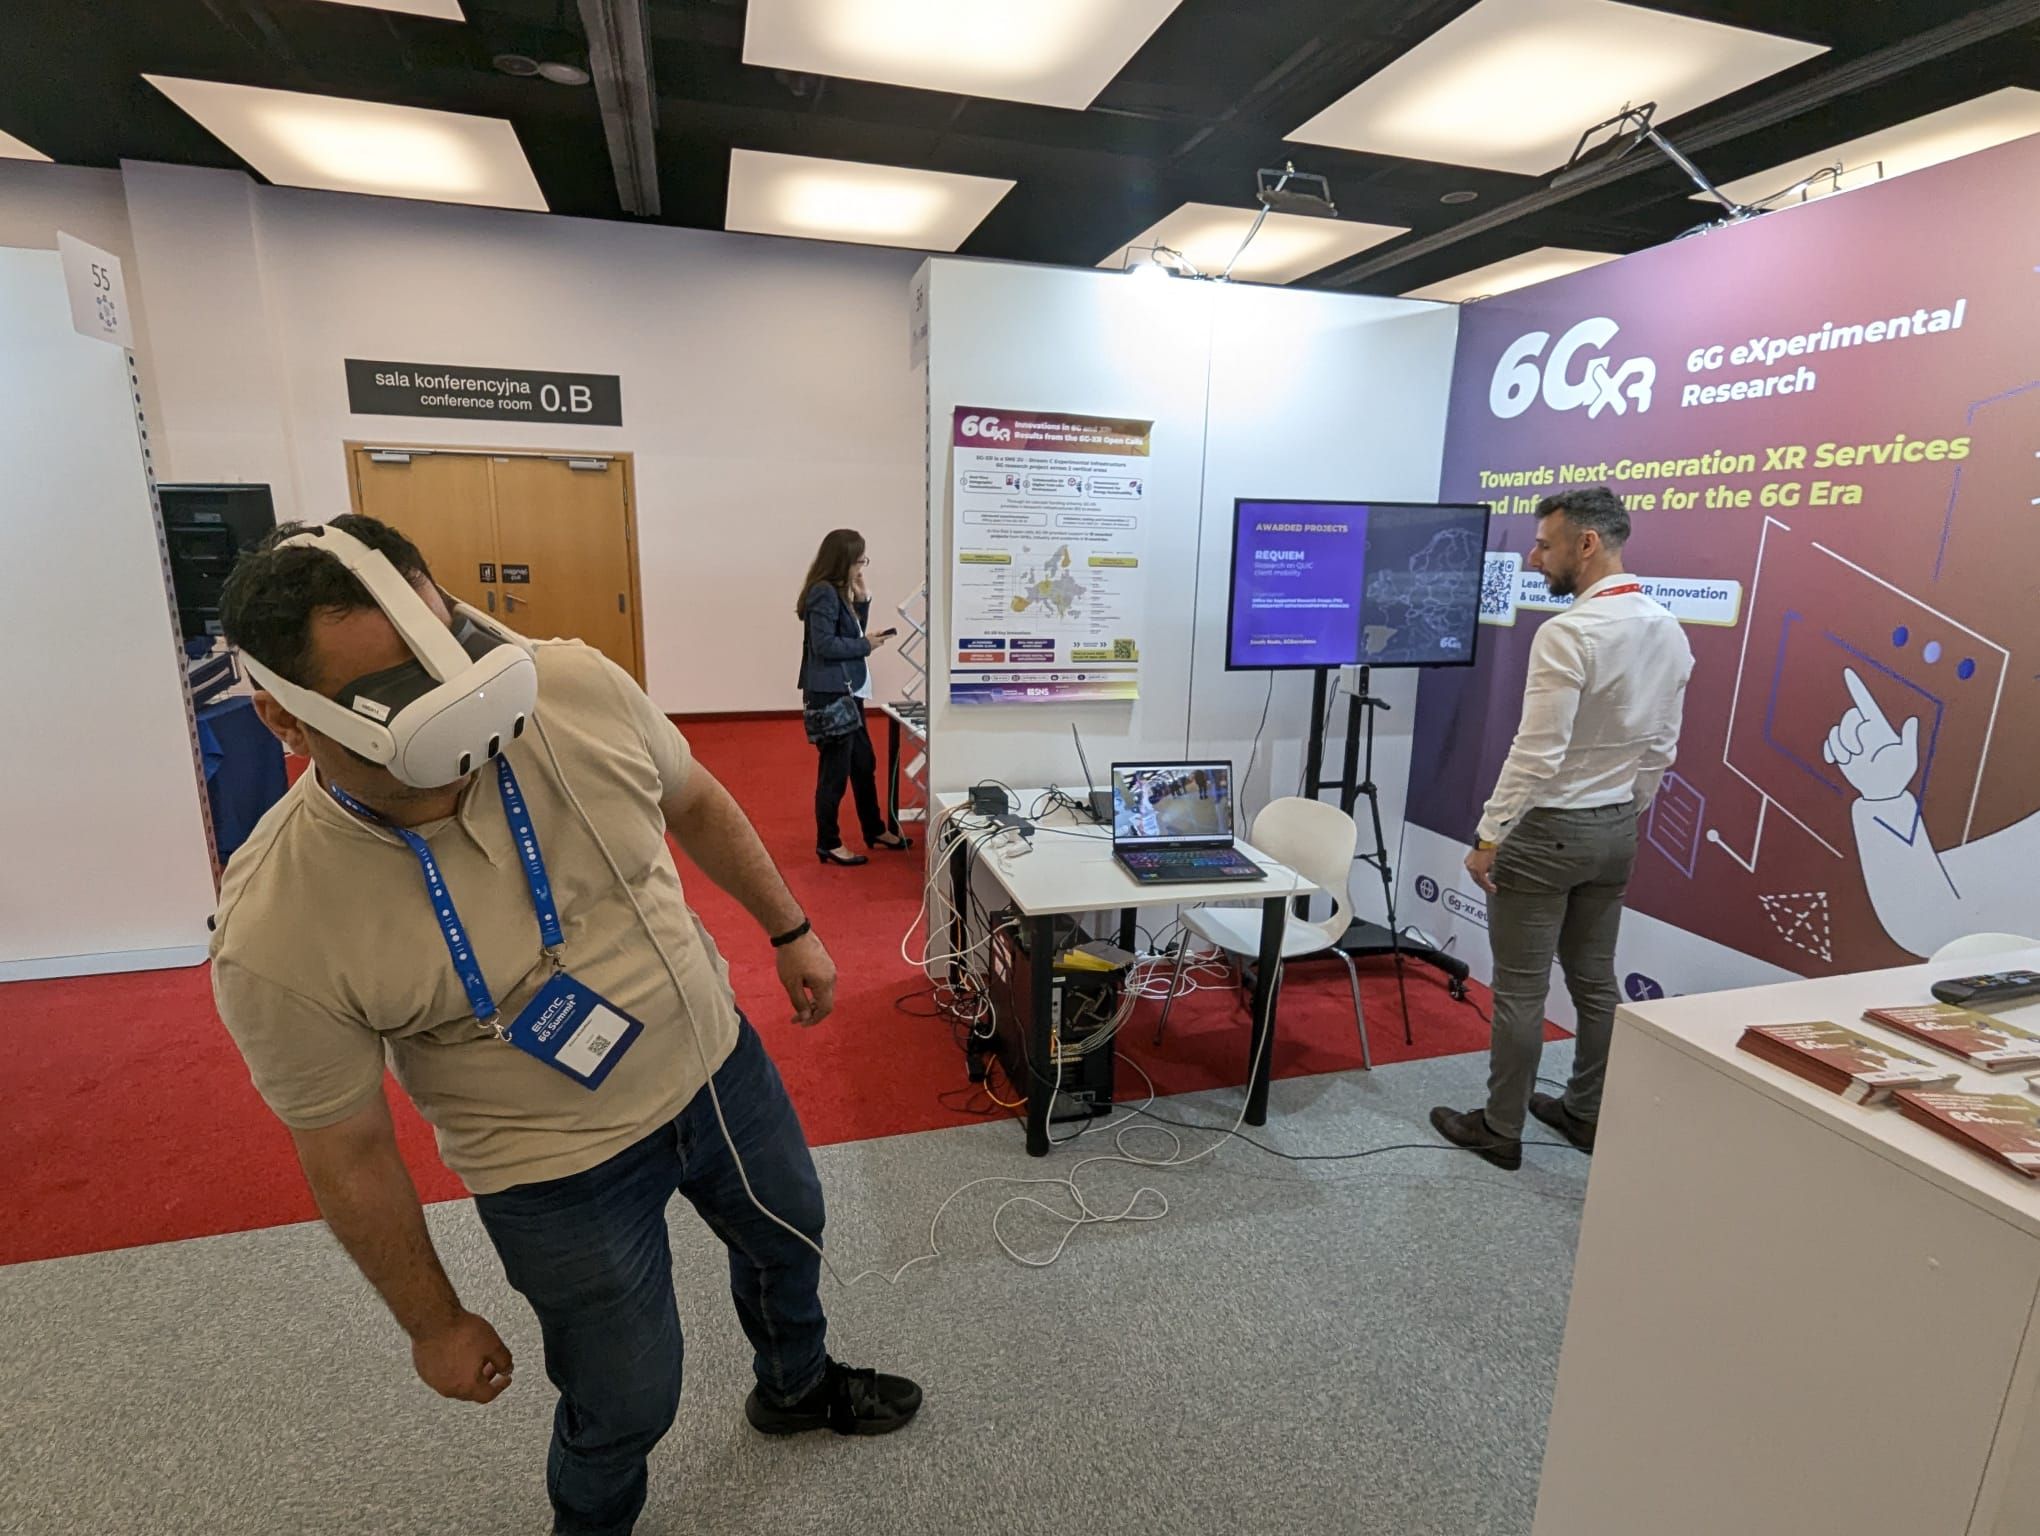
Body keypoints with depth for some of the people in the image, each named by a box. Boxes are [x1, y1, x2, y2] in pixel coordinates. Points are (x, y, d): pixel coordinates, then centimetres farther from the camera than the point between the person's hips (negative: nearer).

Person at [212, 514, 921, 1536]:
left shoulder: (576, 687, -22)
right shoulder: (275, 936, -28)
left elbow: (694, 801, -2)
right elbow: (348, 1157, -13)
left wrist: (788, 929, 7)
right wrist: (434, 1324, 1)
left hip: (716, 1058, 5)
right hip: (564, 1168, -4)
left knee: (790, 1235, 28)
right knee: (627, 1406, 16)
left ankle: (798, 1387, 64)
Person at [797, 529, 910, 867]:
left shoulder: (839, 592, 14)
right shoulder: (823, 593, -15)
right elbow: (824, 644, -21)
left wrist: (862, 602, 3)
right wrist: (867, 644, -11)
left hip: (848, 693, 10)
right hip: (830, 695, -10)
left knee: (864, 764, 18)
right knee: (835, 770, -2)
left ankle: (876, 830, 32)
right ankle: (828, 843, 11)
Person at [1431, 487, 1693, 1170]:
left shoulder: (1568, 633, -22)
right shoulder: (1669, 633, 5)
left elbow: (1537, 752, -24)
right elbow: (1660, 748, 12)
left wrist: (1489, 837, -17)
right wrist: (1624, 812, 22)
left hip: (1546, 831, -8)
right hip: (1615, 830, 9)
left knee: (1520, 991, 3)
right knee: (1595, 982, 18)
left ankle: (1500, 1128, 17)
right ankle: (1586, 1113, 33)